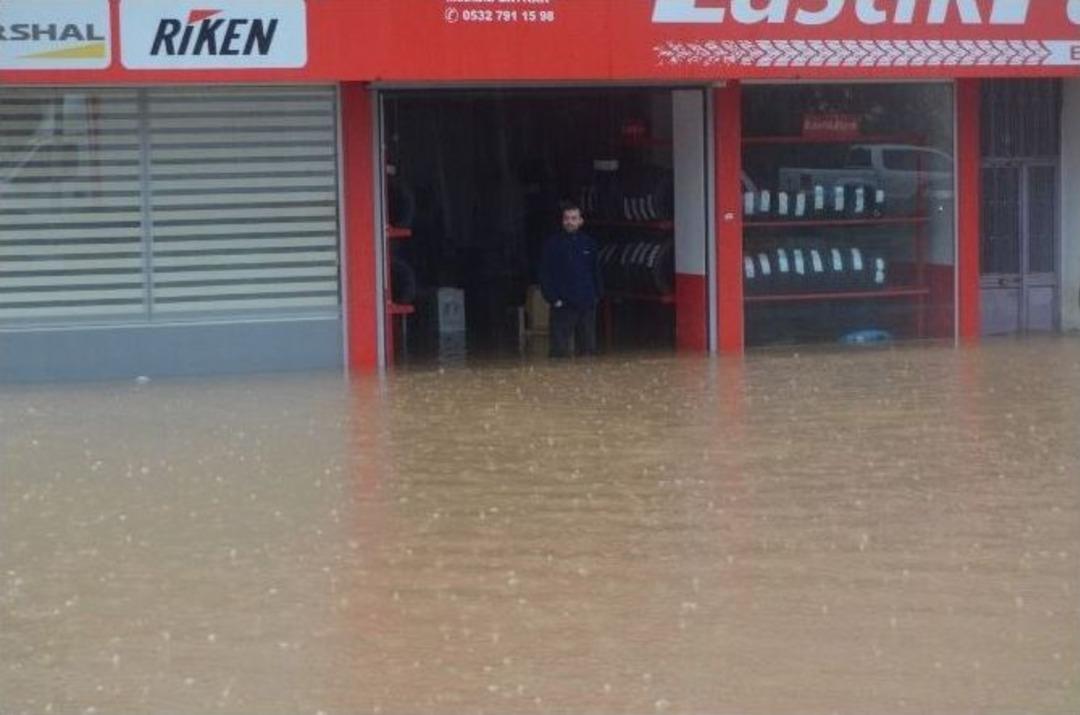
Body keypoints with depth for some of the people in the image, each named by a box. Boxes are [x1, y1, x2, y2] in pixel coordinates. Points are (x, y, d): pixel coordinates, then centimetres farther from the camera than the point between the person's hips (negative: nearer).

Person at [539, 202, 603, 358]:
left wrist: (597, 295, 7)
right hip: (562, 306, -4)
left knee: (588, 348, 8)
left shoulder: (588, 243, 11)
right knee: (561, 350, -8)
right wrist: (553, 298, -9)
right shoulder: (552, 244, 0)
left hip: (587, 305, 4)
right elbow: (545, 275, -1)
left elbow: (596, 273, 17)